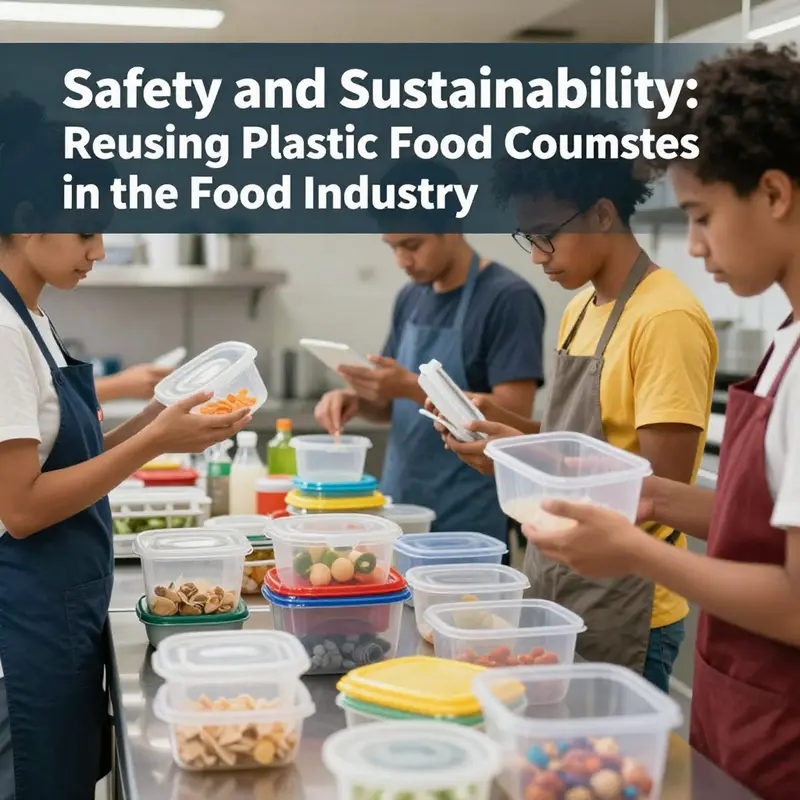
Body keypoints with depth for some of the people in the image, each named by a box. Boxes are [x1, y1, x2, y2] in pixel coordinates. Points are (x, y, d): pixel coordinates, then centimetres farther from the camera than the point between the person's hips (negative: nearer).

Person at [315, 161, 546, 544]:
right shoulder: (410, 298, 9)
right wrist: (357, 399, -5)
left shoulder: (508, 298, -13)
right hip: (399, 511, 7)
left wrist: (414, 388, -25)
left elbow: (514, 417, -19)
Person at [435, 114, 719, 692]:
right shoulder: (580, 310, 10)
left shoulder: (666, 319, -17)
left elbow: (662, 486, -21)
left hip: (622, 615, -8)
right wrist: (501, 421, 1)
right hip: (553, 590, 8)